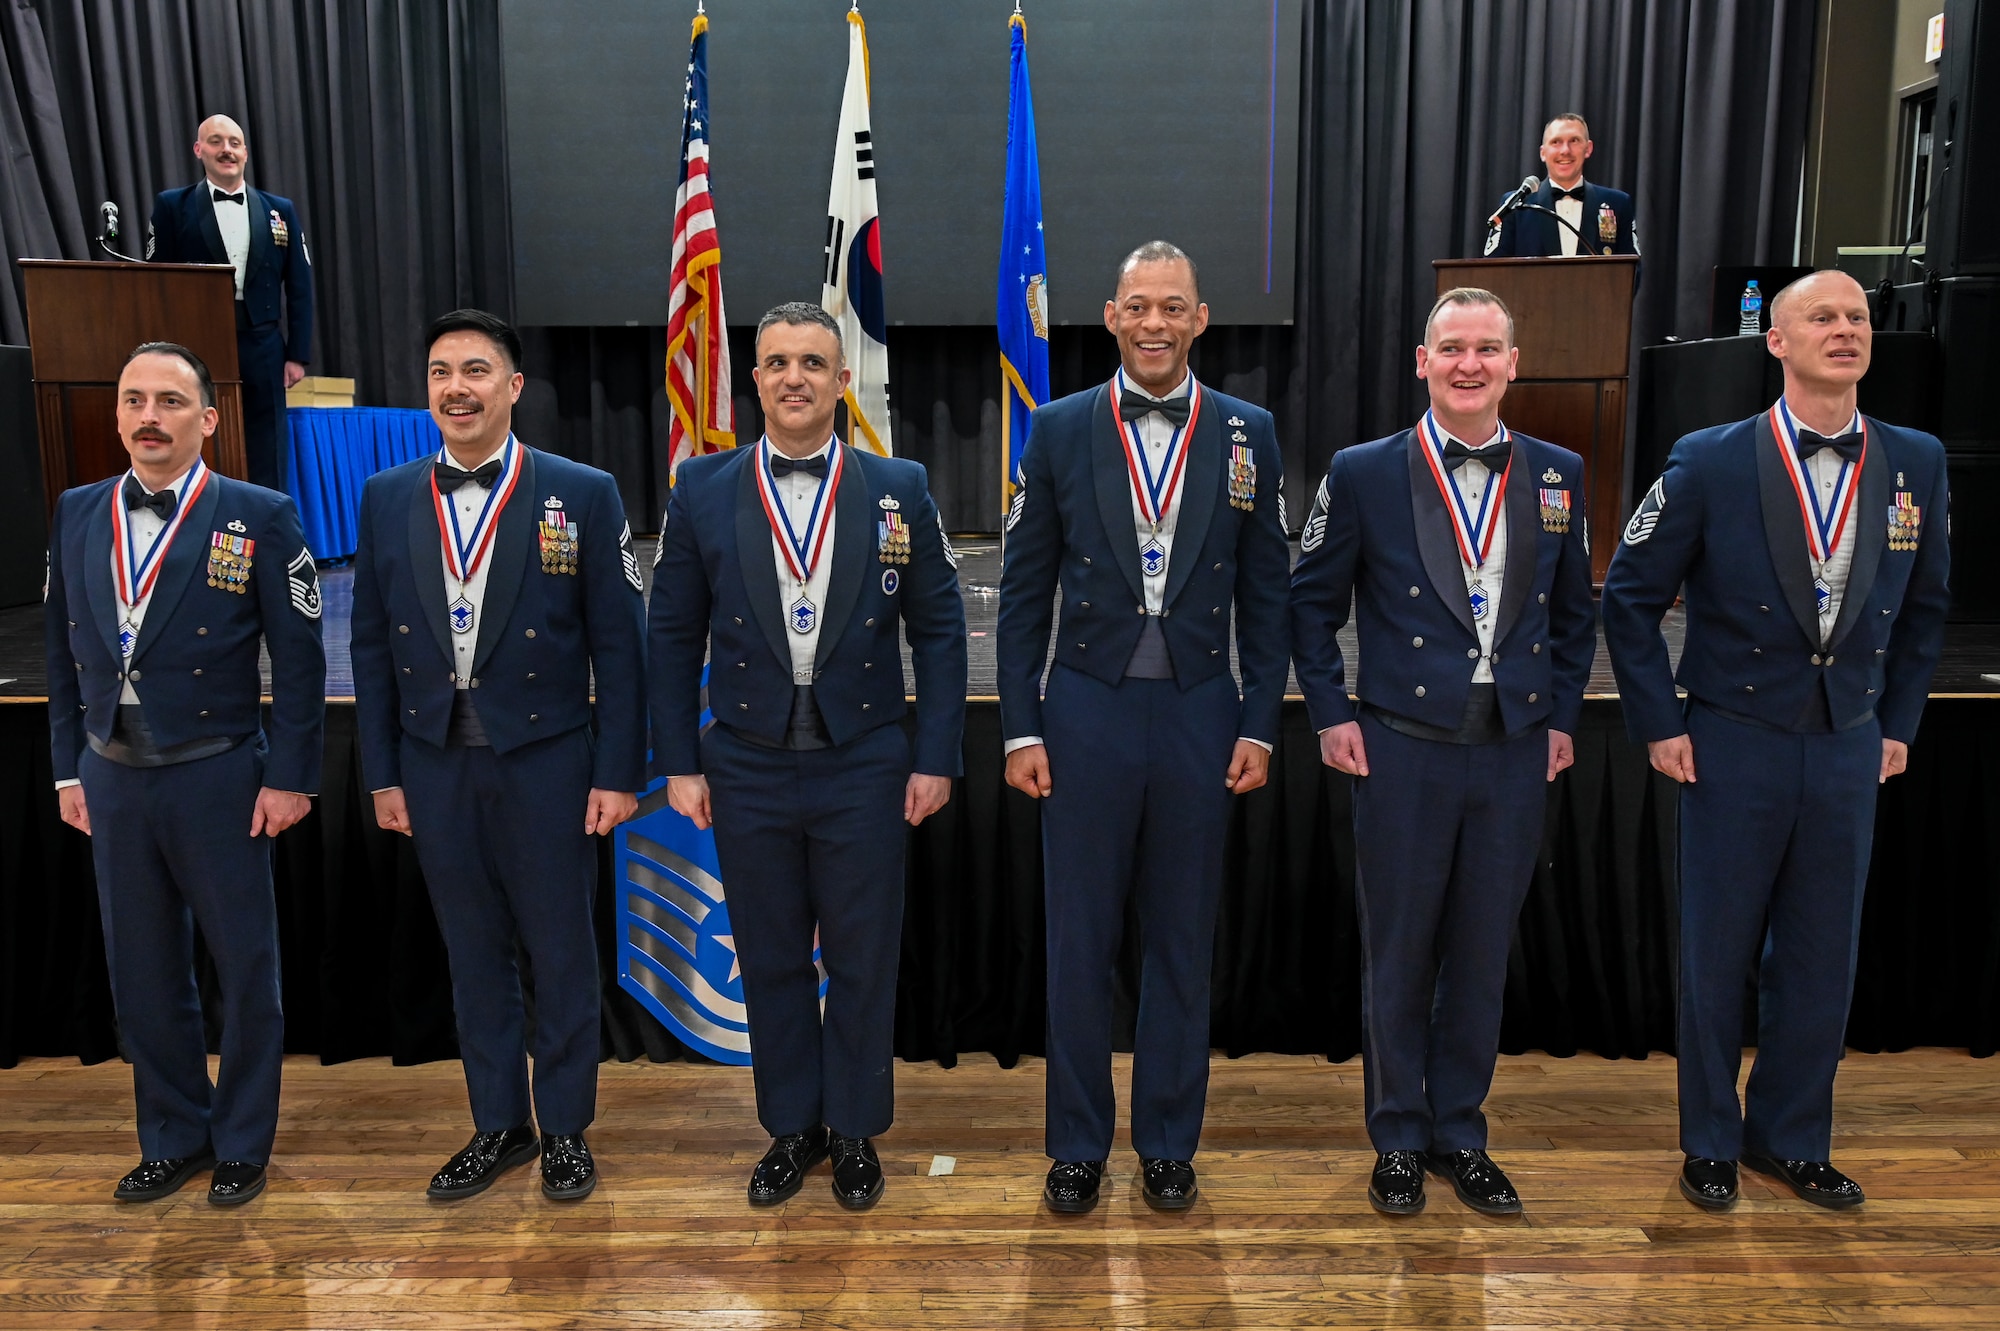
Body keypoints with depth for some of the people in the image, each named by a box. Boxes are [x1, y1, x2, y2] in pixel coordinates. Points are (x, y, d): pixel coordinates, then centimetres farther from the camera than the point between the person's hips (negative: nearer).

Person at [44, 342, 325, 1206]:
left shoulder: (260, 518, -7)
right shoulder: (76, 515, 6)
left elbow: (299, 658, -8)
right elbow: (64, 653, 11)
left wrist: (290, 776, -11)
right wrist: (69, 770, 9)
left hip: (219, 779, -4)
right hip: (113, 779, 4)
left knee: (245, 971, 7)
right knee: (141, 974, 14)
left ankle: (241, 1145, 25)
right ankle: (173, 1140, 31)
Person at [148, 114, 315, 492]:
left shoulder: (280, 210, 10)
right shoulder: (172, 206, 5)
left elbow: (299, 287, 8)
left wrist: (297, 354, 1)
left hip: (262, 351, 1)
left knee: (266, 465, 5)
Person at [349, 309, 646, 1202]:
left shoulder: (582, 494, -6)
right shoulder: (386, 498, 5)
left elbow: (617, 644, -6)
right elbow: (373, 646, 7)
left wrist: (618, 774, -8)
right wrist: (382, 774, 5)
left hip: (546, 761, -3)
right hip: (435, 766, 3)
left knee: (561, 954, 9)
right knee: (474, 955, 14)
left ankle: (566, 1128, 27)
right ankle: (498, 1126, 31)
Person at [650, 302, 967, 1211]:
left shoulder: (899, 490, -1)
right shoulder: (702, 491, 0)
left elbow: (938, 630, 1)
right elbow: (674, 637, 3)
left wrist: (936, 756, -3)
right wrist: (678, 763, 0)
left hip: (864, 768, -1)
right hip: (746, 771, 1)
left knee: (863, 963, 10)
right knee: (771, 961, 13)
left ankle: (856, 1131, 29)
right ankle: (792, 1128, 32)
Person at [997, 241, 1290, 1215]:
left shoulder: (1247, 433, 3)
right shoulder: (1059, 430, 1)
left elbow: (1266, 594, 5)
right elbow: (1023, 593, 2)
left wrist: (1259, 725, 0)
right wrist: (1020, 727, -3)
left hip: (1201, 716, 1)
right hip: (1087, 714, 0)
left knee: (1183, 944, 11)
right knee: (1079, 943, 8)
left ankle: (1168, 1145, 28)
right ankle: (1077, 1146, 25)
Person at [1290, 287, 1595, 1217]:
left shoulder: (1556, 475, 7)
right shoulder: (1363, 474, -2)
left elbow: (1575, 609, 16)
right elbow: (1310, 601, 4)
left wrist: (1562, 715, 9)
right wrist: (1331, 714, -2)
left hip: (1515, 754, 3)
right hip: (1404, 749, -2)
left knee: (1482, 956, 12)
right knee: (1399, 955, 8)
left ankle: (1460, 1135, 29)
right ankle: (1398, 1140, 25)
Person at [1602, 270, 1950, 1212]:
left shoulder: (1915, 463, 2)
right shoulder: (1711, 462, -9)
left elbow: (1924, 605, 14)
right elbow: (1630, 596, -4)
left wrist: (1897, 724, 10)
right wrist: (1659, 725, -6)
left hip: (1849, 748, 4)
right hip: (1736, 745, -3)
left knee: (1823, 958, 12)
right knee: (1718, 955, 7)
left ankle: (1791, 1138, 31)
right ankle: (1710, 1142, 25)